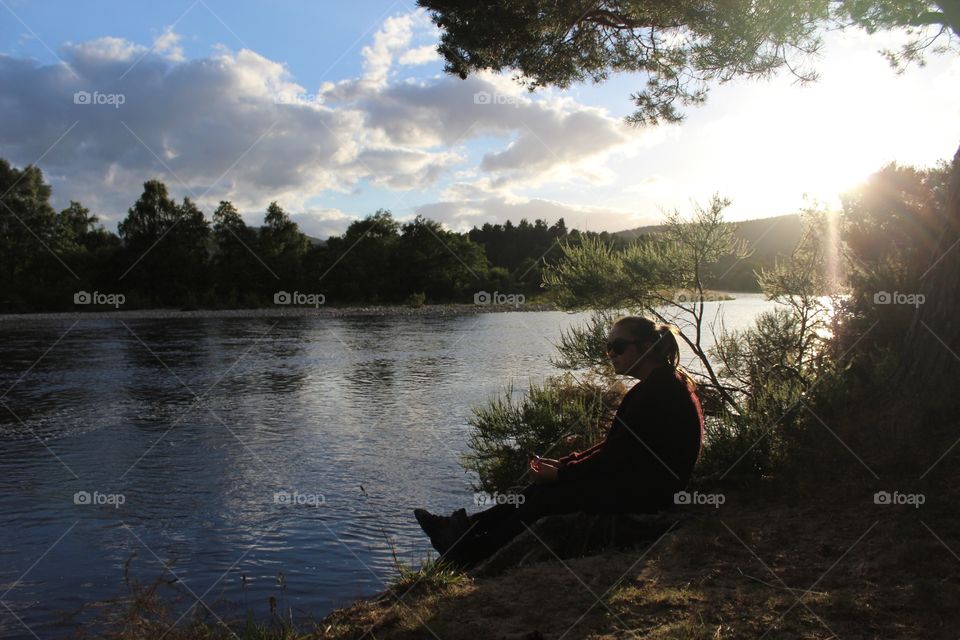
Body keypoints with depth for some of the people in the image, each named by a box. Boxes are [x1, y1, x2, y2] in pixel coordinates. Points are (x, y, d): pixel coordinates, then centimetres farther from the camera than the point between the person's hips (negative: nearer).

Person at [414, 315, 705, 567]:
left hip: (644, 491, -9)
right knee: (545, 486, 2)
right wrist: (563, 464, 4)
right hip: (641, 479, 9)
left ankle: (468, 553, -1)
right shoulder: (661, 384, 13)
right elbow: (615, 445, 13)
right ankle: (466, 527, 3)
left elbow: (620, 452, -21)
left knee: (546, 494, -10)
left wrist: (561, 473, -14)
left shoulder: (659, 391, -19)